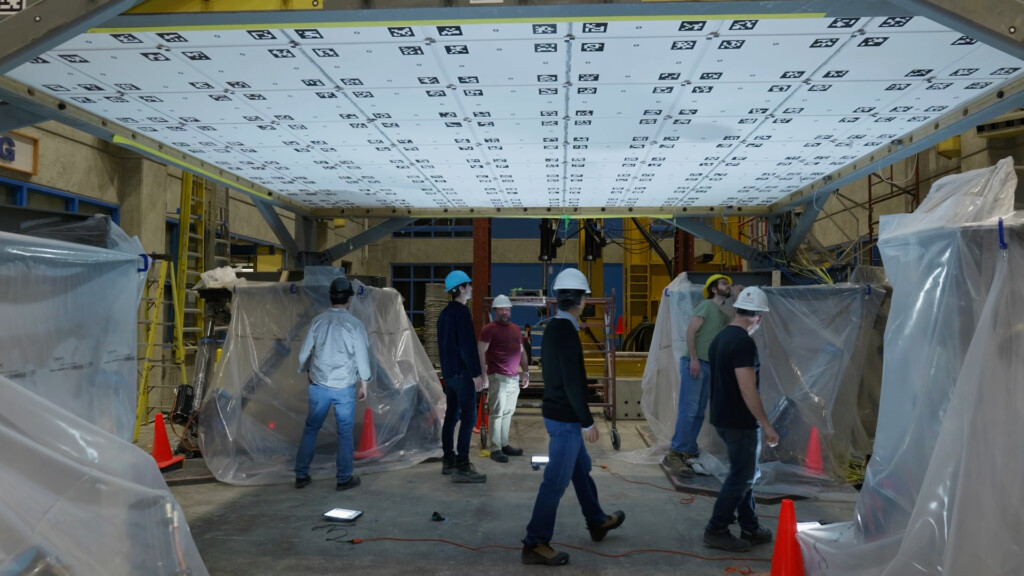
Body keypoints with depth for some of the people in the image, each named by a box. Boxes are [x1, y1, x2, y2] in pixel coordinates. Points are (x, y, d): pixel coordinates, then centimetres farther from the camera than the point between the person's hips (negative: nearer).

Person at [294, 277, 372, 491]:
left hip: (318, 385, 3)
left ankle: (301, 475, 20)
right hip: (344, 386, -3)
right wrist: (363, 384, 8)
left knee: (311, 428, 14)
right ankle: (344, 478, 15)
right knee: (345, 432, 8)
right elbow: (362, 356, -4)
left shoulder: (318, 321, 1)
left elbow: (304, 352, 6)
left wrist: (306, 373, 23)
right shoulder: (355, 324, -8)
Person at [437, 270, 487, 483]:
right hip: (462, 371, -10)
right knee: (468, 417, -10)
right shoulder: (461, 311, -14)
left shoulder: (445, 313, 15)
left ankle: (449, 460, 20)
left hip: (449, 371, 10)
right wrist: (476, 373, -19)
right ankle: (462, 468, -12)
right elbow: (467, 345, -20)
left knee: (451, 415, 14)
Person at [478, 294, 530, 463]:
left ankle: (504, 445, 20)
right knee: (497, 413, -5)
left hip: (514, 378, 7)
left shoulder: (516, 329, 16)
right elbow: (481, 352, -11)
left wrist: (526, 372, 16)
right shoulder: (489, 329, -6)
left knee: (508, 412, 10)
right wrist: (483, 375, -17)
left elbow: (521, 352, 23)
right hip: (498, 377, -7)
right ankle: (495, 449, 0)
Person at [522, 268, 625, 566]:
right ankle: (535, 544, 8)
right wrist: (587, 422, -18)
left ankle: (597, 521, 41)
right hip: (566, 419, -10)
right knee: (556, 481, -1)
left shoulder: (552, 328, 7)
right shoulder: (567, 332, -23)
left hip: (557, 414, 10)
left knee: (581, 468, 24)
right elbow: (572, 383, -25)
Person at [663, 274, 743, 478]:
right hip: (694, 363, -9)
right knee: (688, 410, -14)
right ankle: (675, 453, -13)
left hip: (709, 366, 9)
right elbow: (690, 331, -14)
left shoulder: (722, 314, 21)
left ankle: (689, 453, 14)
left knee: (699, 412, 9)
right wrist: (694, 358, -20)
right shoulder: (706, 306, -4)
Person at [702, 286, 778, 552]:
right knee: (740, 477, 2)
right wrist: (767, 426, -18)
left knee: (745, 474, 18)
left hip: (723, 417, 9)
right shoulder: (743, 342, -21)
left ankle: (750, 529, 27)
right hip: (740, 422, -9)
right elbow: (748, 390, -25)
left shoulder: (721, 337, 9)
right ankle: (716, 531, 10)